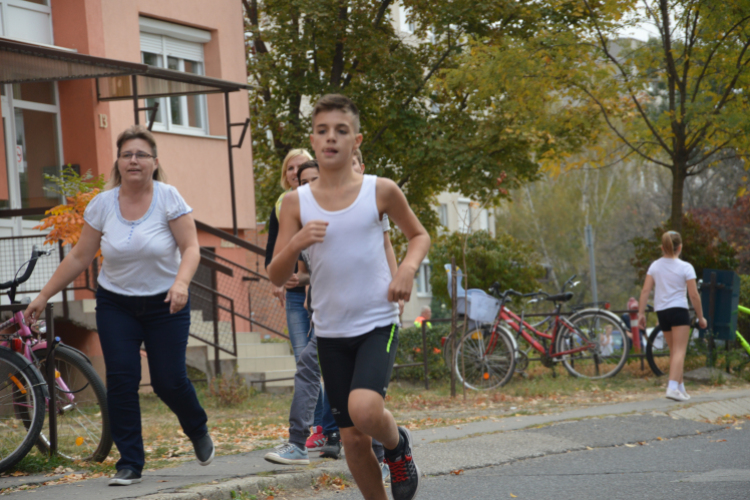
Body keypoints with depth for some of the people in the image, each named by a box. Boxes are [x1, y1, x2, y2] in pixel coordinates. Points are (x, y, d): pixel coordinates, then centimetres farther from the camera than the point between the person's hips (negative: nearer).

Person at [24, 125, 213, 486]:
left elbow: (190, 247, -11)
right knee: (121, 379, -9)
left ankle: (198, 430, 30)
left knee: (169, 381, -3)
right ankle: (130, 463, -2)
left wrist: (181, 283, -30)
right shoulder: (103, 204, -2)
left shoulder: (168, 198, -9)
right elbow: (79, 258, 3)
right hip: (116, 304, 2)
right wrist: (43, 296, 1)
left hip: (164, 305, -2)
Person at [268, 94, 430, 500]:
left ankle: (398, 445, 6)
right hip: (331, 332, 2)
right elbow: (276, 277, 0)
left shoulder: (381, 191, -4)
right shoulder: (297, 202, -1)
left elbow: (418, 235, 13)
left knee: (364, 409, -27)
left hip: (377, 324, -2)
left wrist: (408, 269, -8)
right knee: (353, 439, 4)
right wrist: (296, 244, -20)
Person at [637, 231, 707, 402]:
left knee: (674, 350, 17)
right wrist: (701, 317, 2)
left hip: (661, 312, 5)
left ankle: (680, 387, 22)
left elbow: (645, 291, -1)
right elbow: (694, 295, -6)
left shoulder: (655, 266, 5)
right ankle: (673, 387, -22)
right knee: (679, 351, -7)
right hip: (678, 310, -5)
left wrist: (641, 314, 2)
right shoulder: (685, 267, -6)